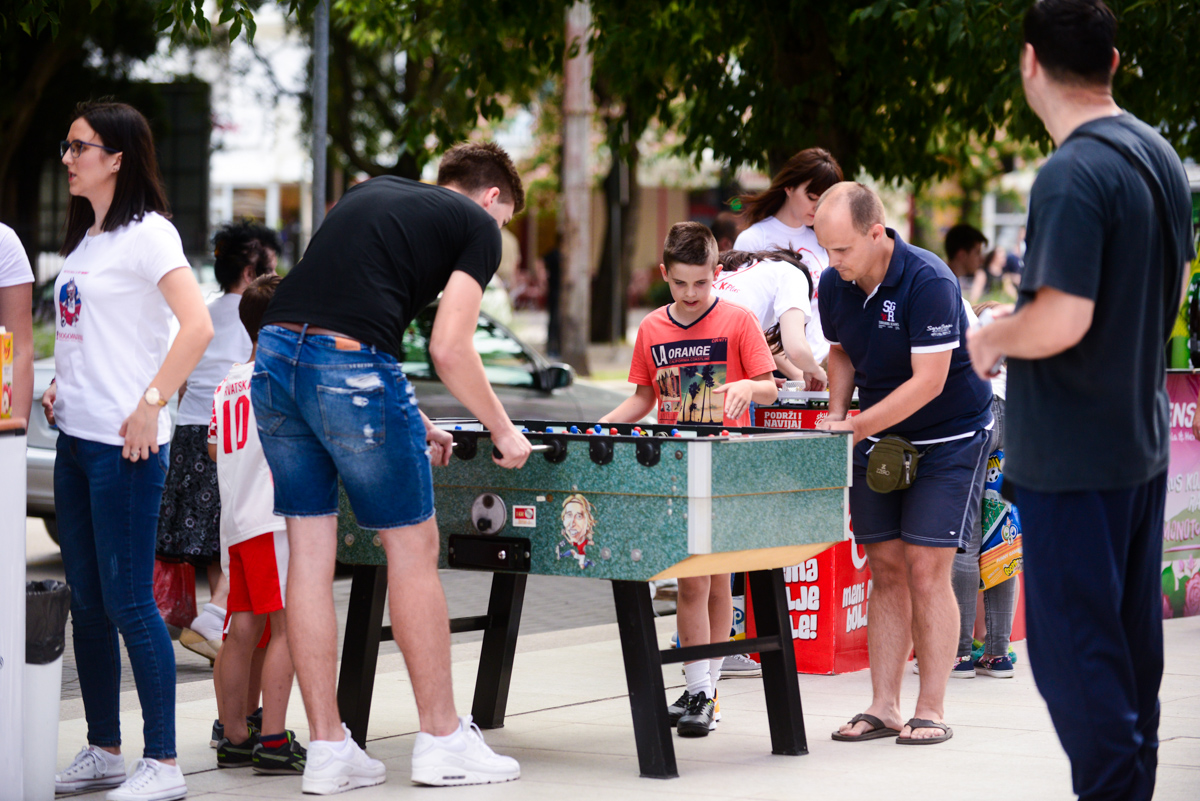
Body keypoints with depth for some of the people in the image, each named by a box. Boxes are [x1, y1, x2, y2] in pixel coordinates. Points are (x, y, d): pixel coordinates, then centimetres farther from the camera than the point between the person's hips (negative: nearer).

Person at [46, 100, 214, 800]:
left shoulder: (146, 234, -9)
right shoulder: (86, 238, 17)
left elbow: (198, 326, -20)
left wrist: (150, 406, -21)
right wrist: (61, 386, 13)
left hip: (125, 446, -9)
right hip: (76, 438, 9)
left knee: (128, 600, -8)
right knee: (87, 601, 12)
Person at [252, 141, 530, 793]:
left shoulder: (370, 194, 28)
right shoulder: (478, 225, 9)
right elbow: (449, 351, -3)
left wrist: (407, 420, 33)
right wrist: (504, 432, 12)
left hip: (274, 356, 7)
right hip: (350, 372, -7)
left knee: (309, 550, 11)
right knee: (413, 547, 7)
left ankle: (328, 751, 15)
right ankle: (442, 741, 16)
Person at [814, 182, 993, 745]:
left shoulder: (928, 281, -25)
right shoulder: (833, 285, -4)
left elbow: (928, 381, -27)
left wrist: (854, 429, -28)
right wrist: (836, 413, -2)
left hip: (950, 437, -6)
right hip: (878, 438, 6)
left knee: (926, 568, -10)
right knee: (885, 570, 3)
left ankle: (931, 711, -4)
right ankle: (883, 708, 6)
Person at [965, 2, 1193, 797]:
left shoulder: (1073, 174, -22)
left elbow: (1060, 321, -28)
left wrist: (992, 338, -10)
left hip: (1073, 457, -9)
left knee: (1073, 649, -2)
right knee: (1132, 636, 18)